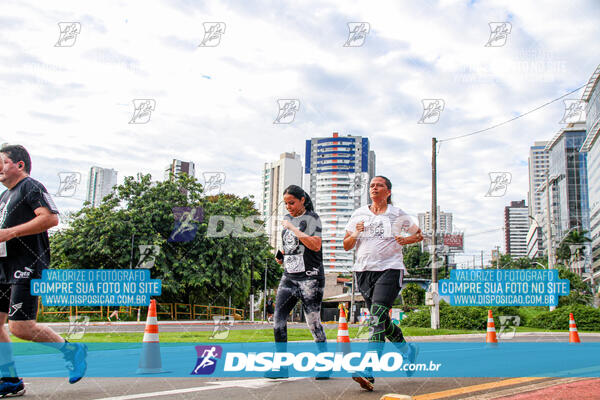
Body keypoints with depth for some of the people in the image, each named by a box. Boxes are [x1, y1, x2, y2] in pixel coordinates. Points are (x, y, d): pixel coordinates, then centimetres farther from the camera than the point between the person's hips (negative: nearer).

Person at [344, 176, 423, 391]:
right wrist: (356, 234, -6)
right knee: (381, 320, 11)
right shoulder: (358, 214, 13)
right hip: (363, 270, 4)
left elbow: (419, 234, 18)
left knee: (378, 317, -19)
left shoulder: (398, 215, 6)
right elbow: (346, 245, 14)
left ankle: (368, 372, -25)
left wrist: (406, 240, -3)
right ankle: (408, 348, 38)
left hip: (389, 269, -4)